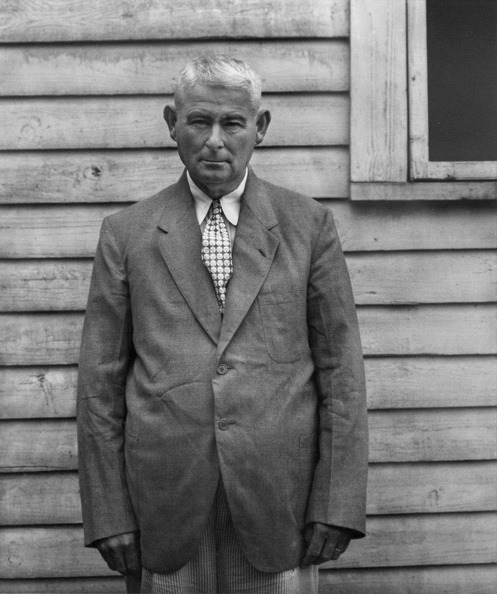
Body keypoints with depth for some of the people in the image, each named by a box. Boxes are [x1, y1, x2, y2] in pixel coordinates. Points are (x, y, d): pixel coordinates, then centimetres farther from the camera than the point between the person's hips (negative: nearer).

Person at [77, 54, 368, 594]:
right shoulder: (125, 234, 5)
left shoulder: (308, 225, 5)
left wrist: (336, 504, -4)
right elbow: (99, 381, 4)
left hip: (278, 501, 0)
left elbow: (341, 368, 2)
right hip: (165, 504, 0)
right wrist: (108, 515, -2)